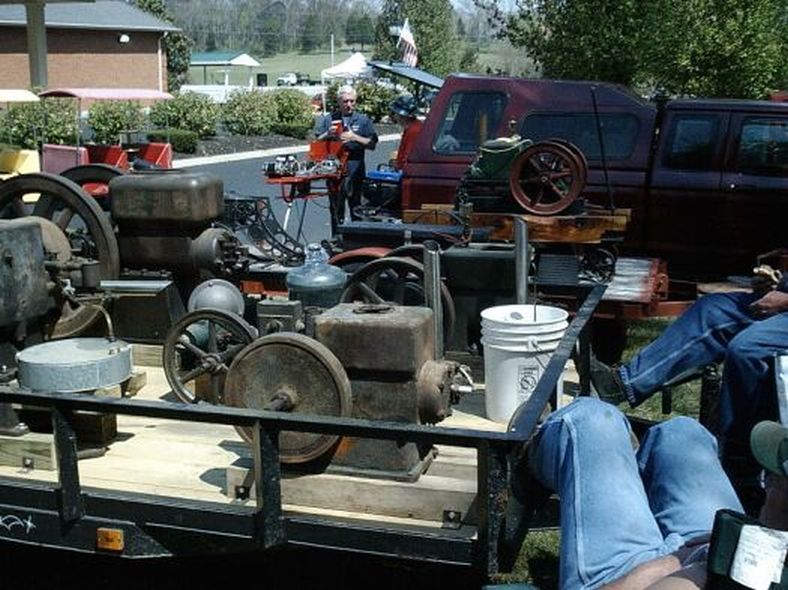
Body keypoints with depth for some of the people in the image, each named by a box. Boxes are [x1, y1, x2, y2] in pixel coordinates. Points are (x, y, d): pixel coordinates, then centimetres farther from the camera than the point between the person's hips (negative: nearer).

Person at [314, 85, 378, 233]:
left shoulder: (363, 120, 8)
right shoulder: (328, 119, 10)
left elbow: (372, 144, 1)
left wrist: (354, 137, -12)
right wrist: (328, 134, -10)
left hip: (355, 172, -1)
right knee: (336, 211, 6)